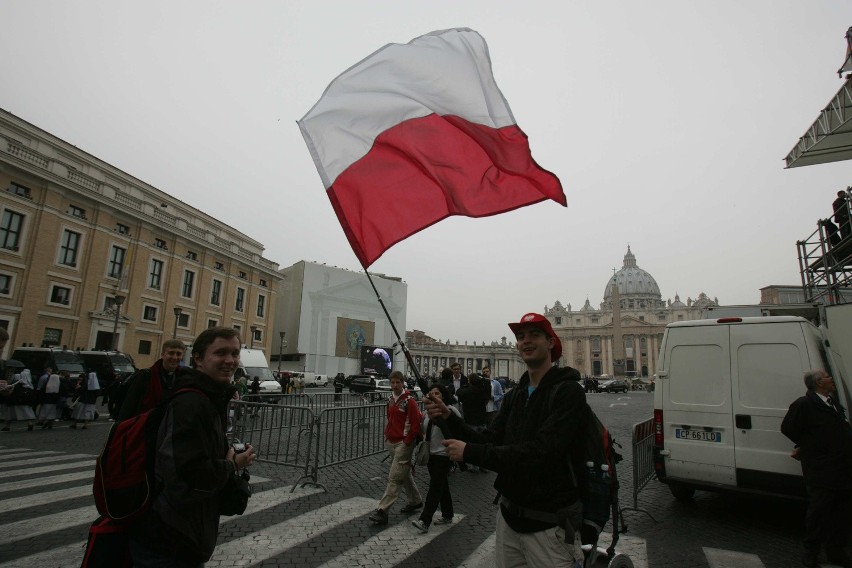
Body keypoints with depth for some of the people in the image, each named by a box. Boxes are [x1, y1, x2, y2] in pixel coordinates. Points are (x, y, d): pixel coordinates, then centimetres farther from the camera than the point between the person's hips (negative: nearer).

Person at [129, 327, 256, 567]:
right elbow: (187, 475, -32)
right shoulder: (190, 404, -24)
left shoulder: (209, 400, 9)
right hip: (166, 542, -10)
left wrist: (231, 457, 5)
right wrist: (231, 465, -16)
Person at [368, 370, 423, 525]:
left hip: (403, 444, -8)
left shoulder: (409, 401, -14)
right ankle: (415, 501, 34)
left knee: (394, 477, -6)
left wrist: (407, 441, -14)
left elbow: (416, 424, -16)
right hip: (390, 443, 8)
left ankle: (382, 511, -4)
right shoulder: (390, 399, 8)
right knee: (404, 474, 19)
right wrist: (387, 434, 13)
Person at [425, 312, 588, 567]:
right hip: (509, 516, 6)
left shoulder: (568, 392, -16)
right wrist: (449, 418, -12)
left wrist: (469, 453, -25)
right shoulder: (514, 396, 6)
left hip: (550, 524, -6)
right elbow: (489, 441, 3)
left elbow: (539, 453, -26)